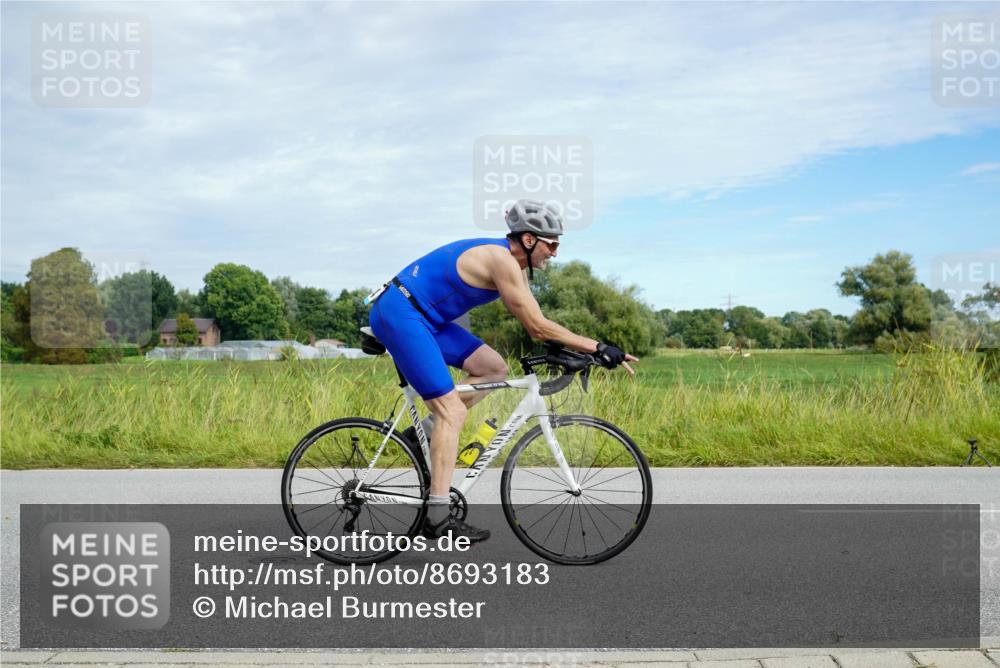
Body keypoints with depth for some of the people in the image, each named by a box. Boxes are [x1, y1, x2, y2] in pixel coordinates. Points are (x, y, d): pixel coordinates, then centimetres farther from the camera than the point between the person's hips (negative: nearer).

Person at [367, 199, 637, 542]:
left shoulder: (507, 260, 11)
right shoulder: (502, 260, -18)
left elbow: (535, 324, 16)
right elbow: (537, 326, -19)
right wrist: (598, 348, -17)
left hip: (422, 317, 10)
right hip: (399, 312, -10)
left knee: (494, 368, 7)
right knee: (452, 410, -13)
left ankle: (427, 431, 10)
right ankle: (438, 517, -11)